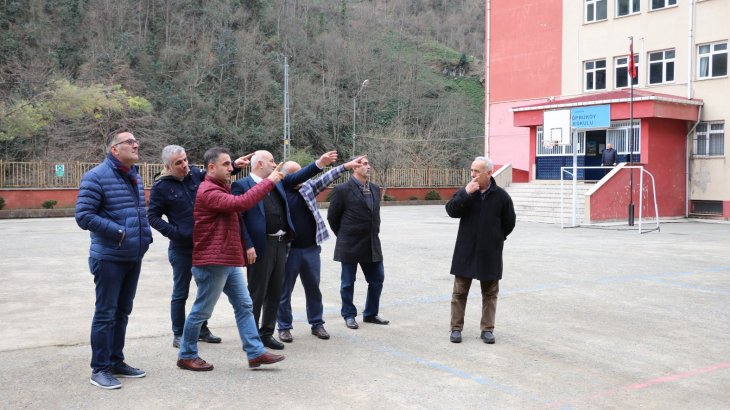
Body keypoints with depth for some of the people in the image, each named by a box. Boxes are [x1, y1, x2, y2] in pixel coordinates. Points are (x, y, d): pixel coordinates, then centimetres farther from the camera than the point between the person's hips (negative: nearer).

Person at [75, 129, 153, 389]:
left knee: (122, 312, 14)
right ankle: (99, 369, 7)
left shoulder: (135, 177, 12)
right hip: (109, 258, -8)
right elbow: (84, 216, -17)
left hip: (134, 258, 8)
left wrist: (145, 234, 8)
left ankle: (116, 362, 25)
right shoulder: (96, 177, -12)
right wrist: (118, 232, -20)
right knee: (106, 314, -2)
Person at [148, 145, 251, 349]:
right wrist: (173, 232, -16)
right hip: (181, 248, -5)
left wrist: (235, 166, -4)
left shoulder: (196, 174, 3)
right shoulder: (161, 186, -9)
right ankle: (178, 334, 19)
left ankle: (202, 328, 31)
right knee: (180, 293, 6)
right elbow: (153, 216, -4)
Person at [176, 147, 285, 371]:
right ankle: (186, 356, 16)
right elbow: (241, 203, -28)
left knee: (244, 305, 7)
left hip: (229, 261, 10)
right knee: (202, 311, 2)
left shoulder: (221, 188, 18)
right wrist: (269, 181, -24)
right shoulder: (208, 191, -18)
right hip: (213, 262, -10)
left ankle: (256, 353, 9)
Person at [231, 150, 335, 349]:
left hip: (280, 243, 7)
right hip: (260, 247, -7)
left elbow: (297, 177, 14)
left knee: (275, 292, 13)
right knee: (257, 293, 1)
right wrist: (248, 246, -17)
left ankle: (266, 334, 24)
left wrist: (319, 163, 2)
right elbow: (238, 218, -12)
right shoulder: (242, 186, -7)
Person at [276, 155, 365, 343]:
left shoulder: (308, 186, 6)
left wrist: (346, 166, -12)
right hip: (289, 250, -4)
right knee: (285, 291, 6)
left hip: (311, 248, 5)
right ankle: (284, 327, 18)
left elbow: (325, 179, -2)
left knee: (313, 289, 14)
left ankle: (317, 324, 26)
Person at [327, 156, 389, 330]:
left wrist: (375, 233, 13)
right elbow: (332, 217, -2)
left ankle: (371, 314, 24)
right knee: (348, 282, 6)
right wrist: (343, 235, 6)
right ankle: (349, 315, 21)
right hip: (350, 245, -5)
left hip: (372, 244, 6)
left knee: (377, 279, 9)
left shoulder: (375, 189, 9)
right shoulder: (342, 190, -10)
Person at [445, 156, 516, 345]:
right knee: (459, 291, 5)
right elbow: (451, 210, -14)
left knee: (490, 293, 9)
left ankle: (487, 329, 19)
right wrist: (466, 193, -23)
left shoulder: (501, 196, -4)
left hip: (490, 253, 0)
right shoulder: (464, 192, -1)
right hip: (466, 252, 1)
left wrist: (496, 239, 10)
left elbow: (509, 223, 6)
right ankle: (456, 328, 15)